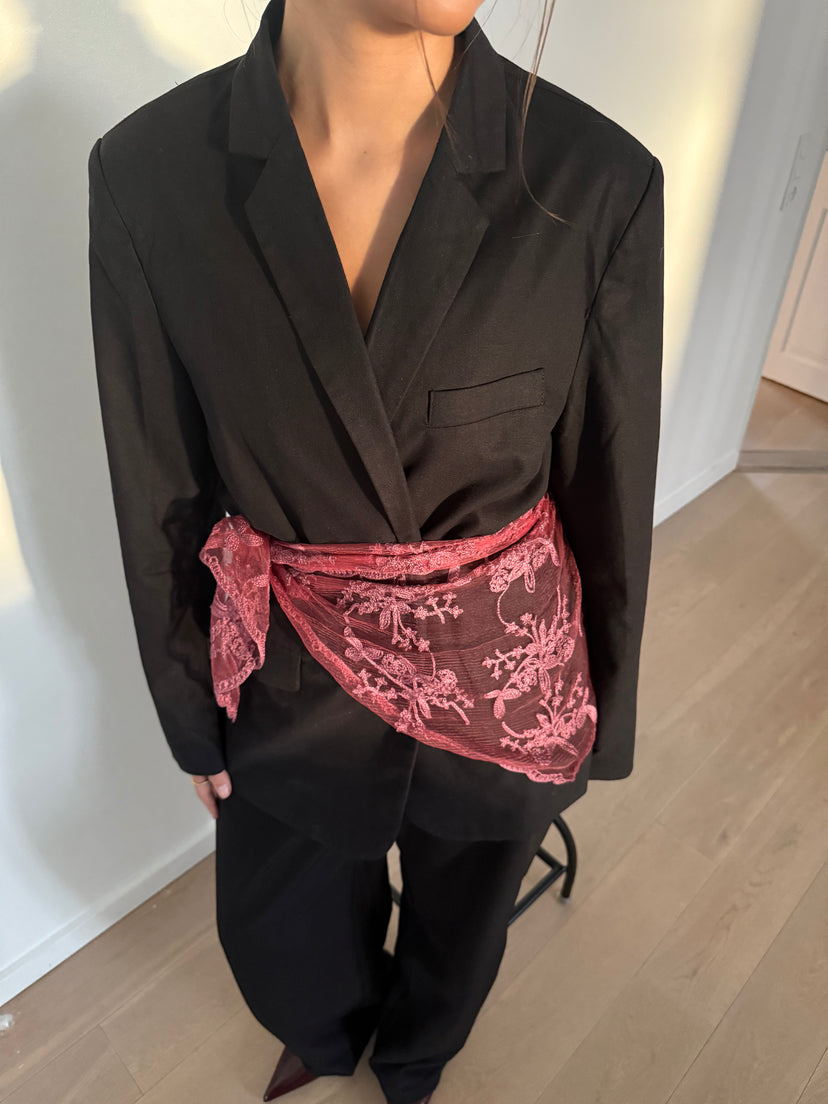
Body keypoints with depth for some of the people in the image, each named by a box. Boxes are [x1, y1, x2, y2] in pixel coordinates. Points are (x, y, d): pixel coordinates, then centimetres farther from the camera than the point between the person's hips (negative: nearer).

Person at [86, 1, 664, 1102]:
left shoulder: (601, 181, -19)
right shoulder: (148, 171, -17)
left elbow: (609, 489, -8)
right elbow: (160, 492, -7)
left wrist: (597, 728, 5)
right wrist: (196, 728, 5)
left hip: (503, 677, 0)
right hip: (291, 680, 1)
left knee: (458, 927, 30)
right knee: (280, 939, 29)